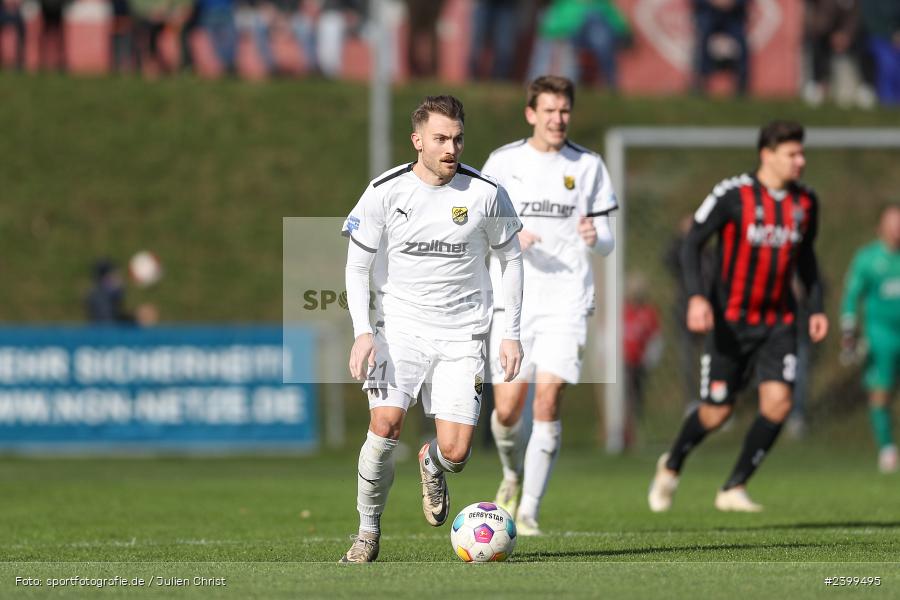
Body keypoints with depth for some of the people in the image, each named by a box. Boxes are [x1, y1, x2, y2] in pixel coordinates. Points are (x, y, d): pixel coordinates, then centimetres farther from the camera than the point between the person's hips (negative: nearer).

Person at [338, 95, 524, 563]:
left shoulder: (485, 193, -4)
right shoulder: (384, 192, -5)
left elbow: (510, 258, 9)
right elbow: (357, 266, 2)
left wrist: (511, 333, 5)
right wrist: (363, 332, -11)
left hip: (462, 335, 1)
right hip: (399, 327, -1)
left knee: (455, 451, -9)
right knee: (386, 424, -22)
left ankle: (431, 464, 30)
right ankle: (368, 531, -2)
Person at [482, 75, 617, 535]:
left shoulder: (588, 166, 6)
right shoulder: (503, 162, 4)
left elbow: (607, 242, 9)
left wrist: (595, 237, -15)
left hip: (567, 301, 0)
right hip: (513, 301, 0)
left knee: (548, 399, -14)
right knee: (508, 408, -2)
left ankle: (529, 511, -6)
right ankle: (513, 473, 32)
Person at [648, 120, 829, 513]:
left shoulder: (805, 202, 4)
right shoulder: (733, 195, -13)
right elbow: (692, 244, -11)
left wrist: (816, 308, 11)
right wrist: (696, 297, -25)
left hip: (778, 322, 4)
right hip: (731, 321, -4)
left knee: (778, 402, -15)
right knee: (716, 412, 1)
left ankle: (734, 489, -1)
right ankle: (671, 466, 32)